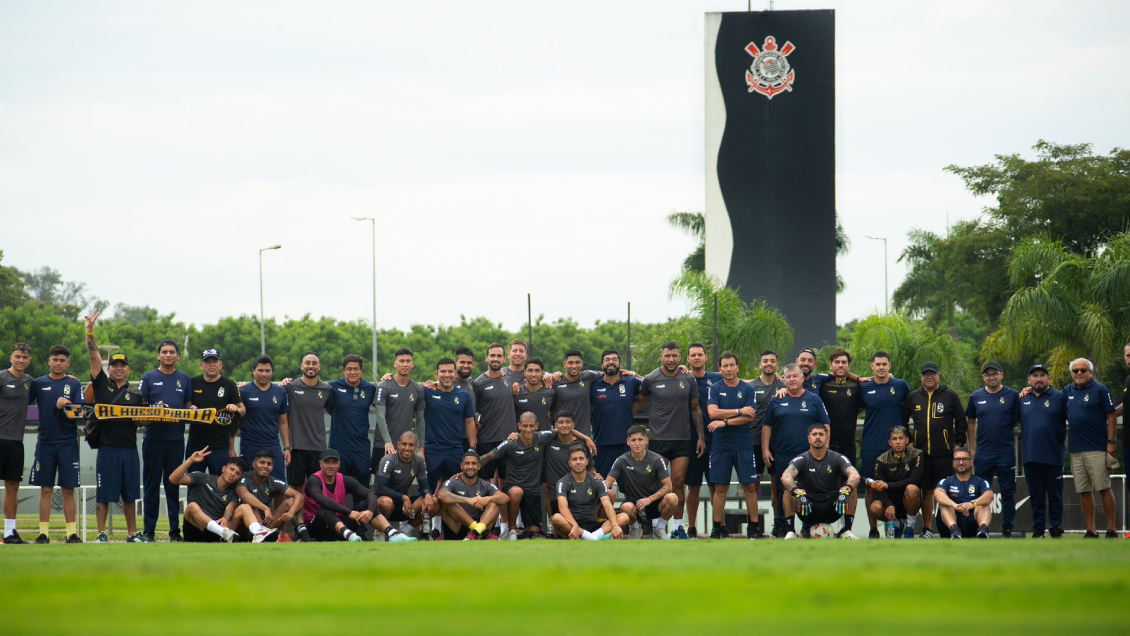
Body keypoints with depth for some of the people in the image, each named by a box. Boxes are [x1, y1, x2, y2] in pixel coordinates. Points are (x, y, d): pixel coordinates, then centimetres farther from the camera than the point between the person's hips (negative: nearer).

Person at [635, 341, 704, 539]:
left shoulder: (688, 380, 6)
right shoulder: (651, 380, 0)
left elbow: (695, 409, 13)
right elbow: (638, 402, 13)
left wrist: (701, 437, 10)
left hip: (683, 439, 2)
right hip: (658, 439, -1)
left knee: (678, 482, 0)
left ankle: (678, 526, 7)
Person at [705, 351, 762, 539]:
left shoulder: (747, 389, 4)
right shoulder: (715, 389, 5)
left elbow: (749, 417, -5)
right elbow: (713, 413, -9)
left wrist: (725, 422, -13)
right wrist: (739, 412, -11)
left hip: (743, 444, 0)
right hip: (721, 445, 0)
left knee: (750, 486, -1)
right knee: (720, 488, 1)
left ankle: (754, 527, 5)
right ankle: (718, 528, 7)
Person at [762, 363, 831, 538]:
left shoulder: (813, 400, 7)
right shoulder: (777, 401, 10)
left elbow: (825, 426, 7)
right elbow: (767, 426, 12)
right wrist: (765, 449, 3)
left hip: (809, 456, -1)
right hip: (782, 456, 1)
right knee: (784, 491, 3)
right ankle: (782, 528, 9)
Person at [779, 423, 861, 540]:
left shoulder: (837, 458, -2)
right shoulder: (802, 459, -4)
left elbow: (855, 475, -20)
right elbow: (785, 477, -25)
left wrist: (846, 491, -41)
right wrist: (798, 493, -44)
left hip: (832, 511, 1)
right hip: (808, 511, -1)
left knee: (852, 486, -20)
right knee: (789, 488, -25)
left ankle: (847, 531, -16)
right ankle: (790, 532, -21)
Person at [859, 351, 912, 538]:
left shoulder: (900, 386, 4)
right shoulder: (864, 388, 4)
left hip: (896, 446, 0)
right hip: (871, 446, 0)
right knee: (871, 488, 2)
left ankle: (904, 526, 2)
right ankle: (873, 530, 10)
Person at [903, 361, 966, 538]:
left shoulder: (950, 396, 5)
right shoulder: (912, 397, 12)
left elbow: (961, 421, 7)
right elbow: (902, 420, 20)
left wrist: (959, 443, 0)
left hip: (945, 453, -3)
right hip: (921, 452, 3)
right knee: (926, 490, 6)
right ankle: (927, 529, 12)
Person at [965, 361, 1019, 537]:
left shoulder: (1013, 395, 1)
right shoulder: (976, 397, 8)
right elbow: (971, 422, 14)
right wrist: (971, 447, 9)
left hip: (1006, 452, -2)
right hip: (983, 453, 2)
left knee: (1008, 493, 1)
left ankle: (1007, 530, 7)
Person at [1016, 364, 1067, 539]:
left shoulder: (1059, 398, 0)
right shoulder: (1023, 399, 12)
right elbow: (1016, 421, 23)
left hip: (1053, 457, -4)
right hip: (1030, 457, 4)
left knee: (1055, 495, 2)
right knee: (1036, 495, 8)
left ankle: (1056, 529, 7)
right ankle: (1038, 529, 13)